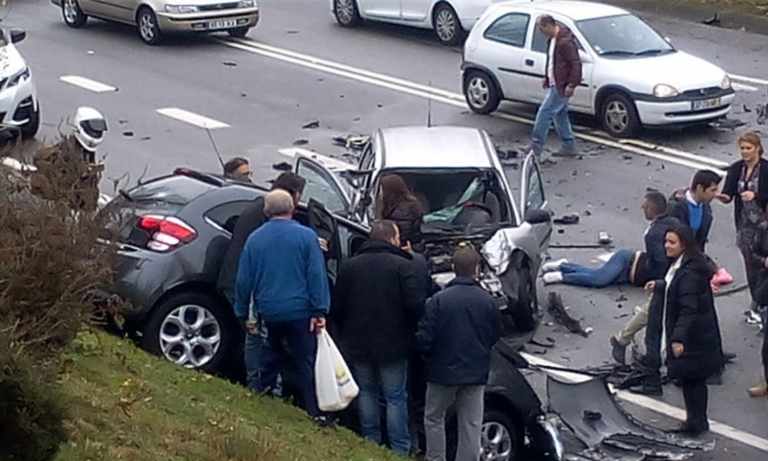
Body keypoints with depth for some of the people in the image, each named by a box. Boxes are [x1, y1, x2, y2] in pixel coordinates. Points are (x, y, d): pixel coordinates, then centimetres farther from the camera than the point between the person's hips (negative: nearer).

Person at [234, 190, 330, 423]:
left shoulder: (255, 239, 3)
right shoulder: (306, 236, -6)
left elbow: (244, 279, 7)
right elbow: (316, 275, -10)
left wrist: (242, 312, 16)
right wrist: (319, 310, -9)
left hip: (268, 312, 3)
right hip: (299, 310, -3)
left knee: (272, 356, 19)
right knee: (306, 361, 0)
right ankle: (314, 412, -2)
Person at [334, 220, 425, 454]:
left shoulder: (349, 266, 0)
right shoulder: (402, 266, -13)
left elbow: (337, 308, 3)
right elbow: (416, 304, -19)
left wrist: (345, 335, 17)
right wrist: (410, 330, 1)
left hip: (357, 345, 4)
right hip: (392, 346, -3)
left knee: (366, 392, 19)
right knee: (395, 397, 5)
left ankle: (371, 442, 23)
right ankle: (399, 449, 6)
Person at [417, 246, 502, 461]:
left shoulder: (439, 300, -16)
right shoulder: (488, 301, -7)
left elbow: (424, 338, -14)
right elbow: (495, 336, 6)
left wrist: (429, 357, 7)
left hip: (444, 370, -2)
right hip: (476, 373, 2)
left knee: (434, 418, 16)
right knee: (471, 425, 9)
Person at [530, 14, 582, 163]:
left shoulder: (565, 41, -22)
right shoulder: (553, 39, 10)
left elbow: (576, 63, -23)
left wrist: (572, 84, -24)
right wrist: (547, 78, 23)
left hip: (561, 86, -11)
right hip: (555, 84, 11)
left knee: (545, 112, -9)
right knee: (560, 115, 15)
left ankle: (536, 147, -5)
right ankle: (569, 146, 22)